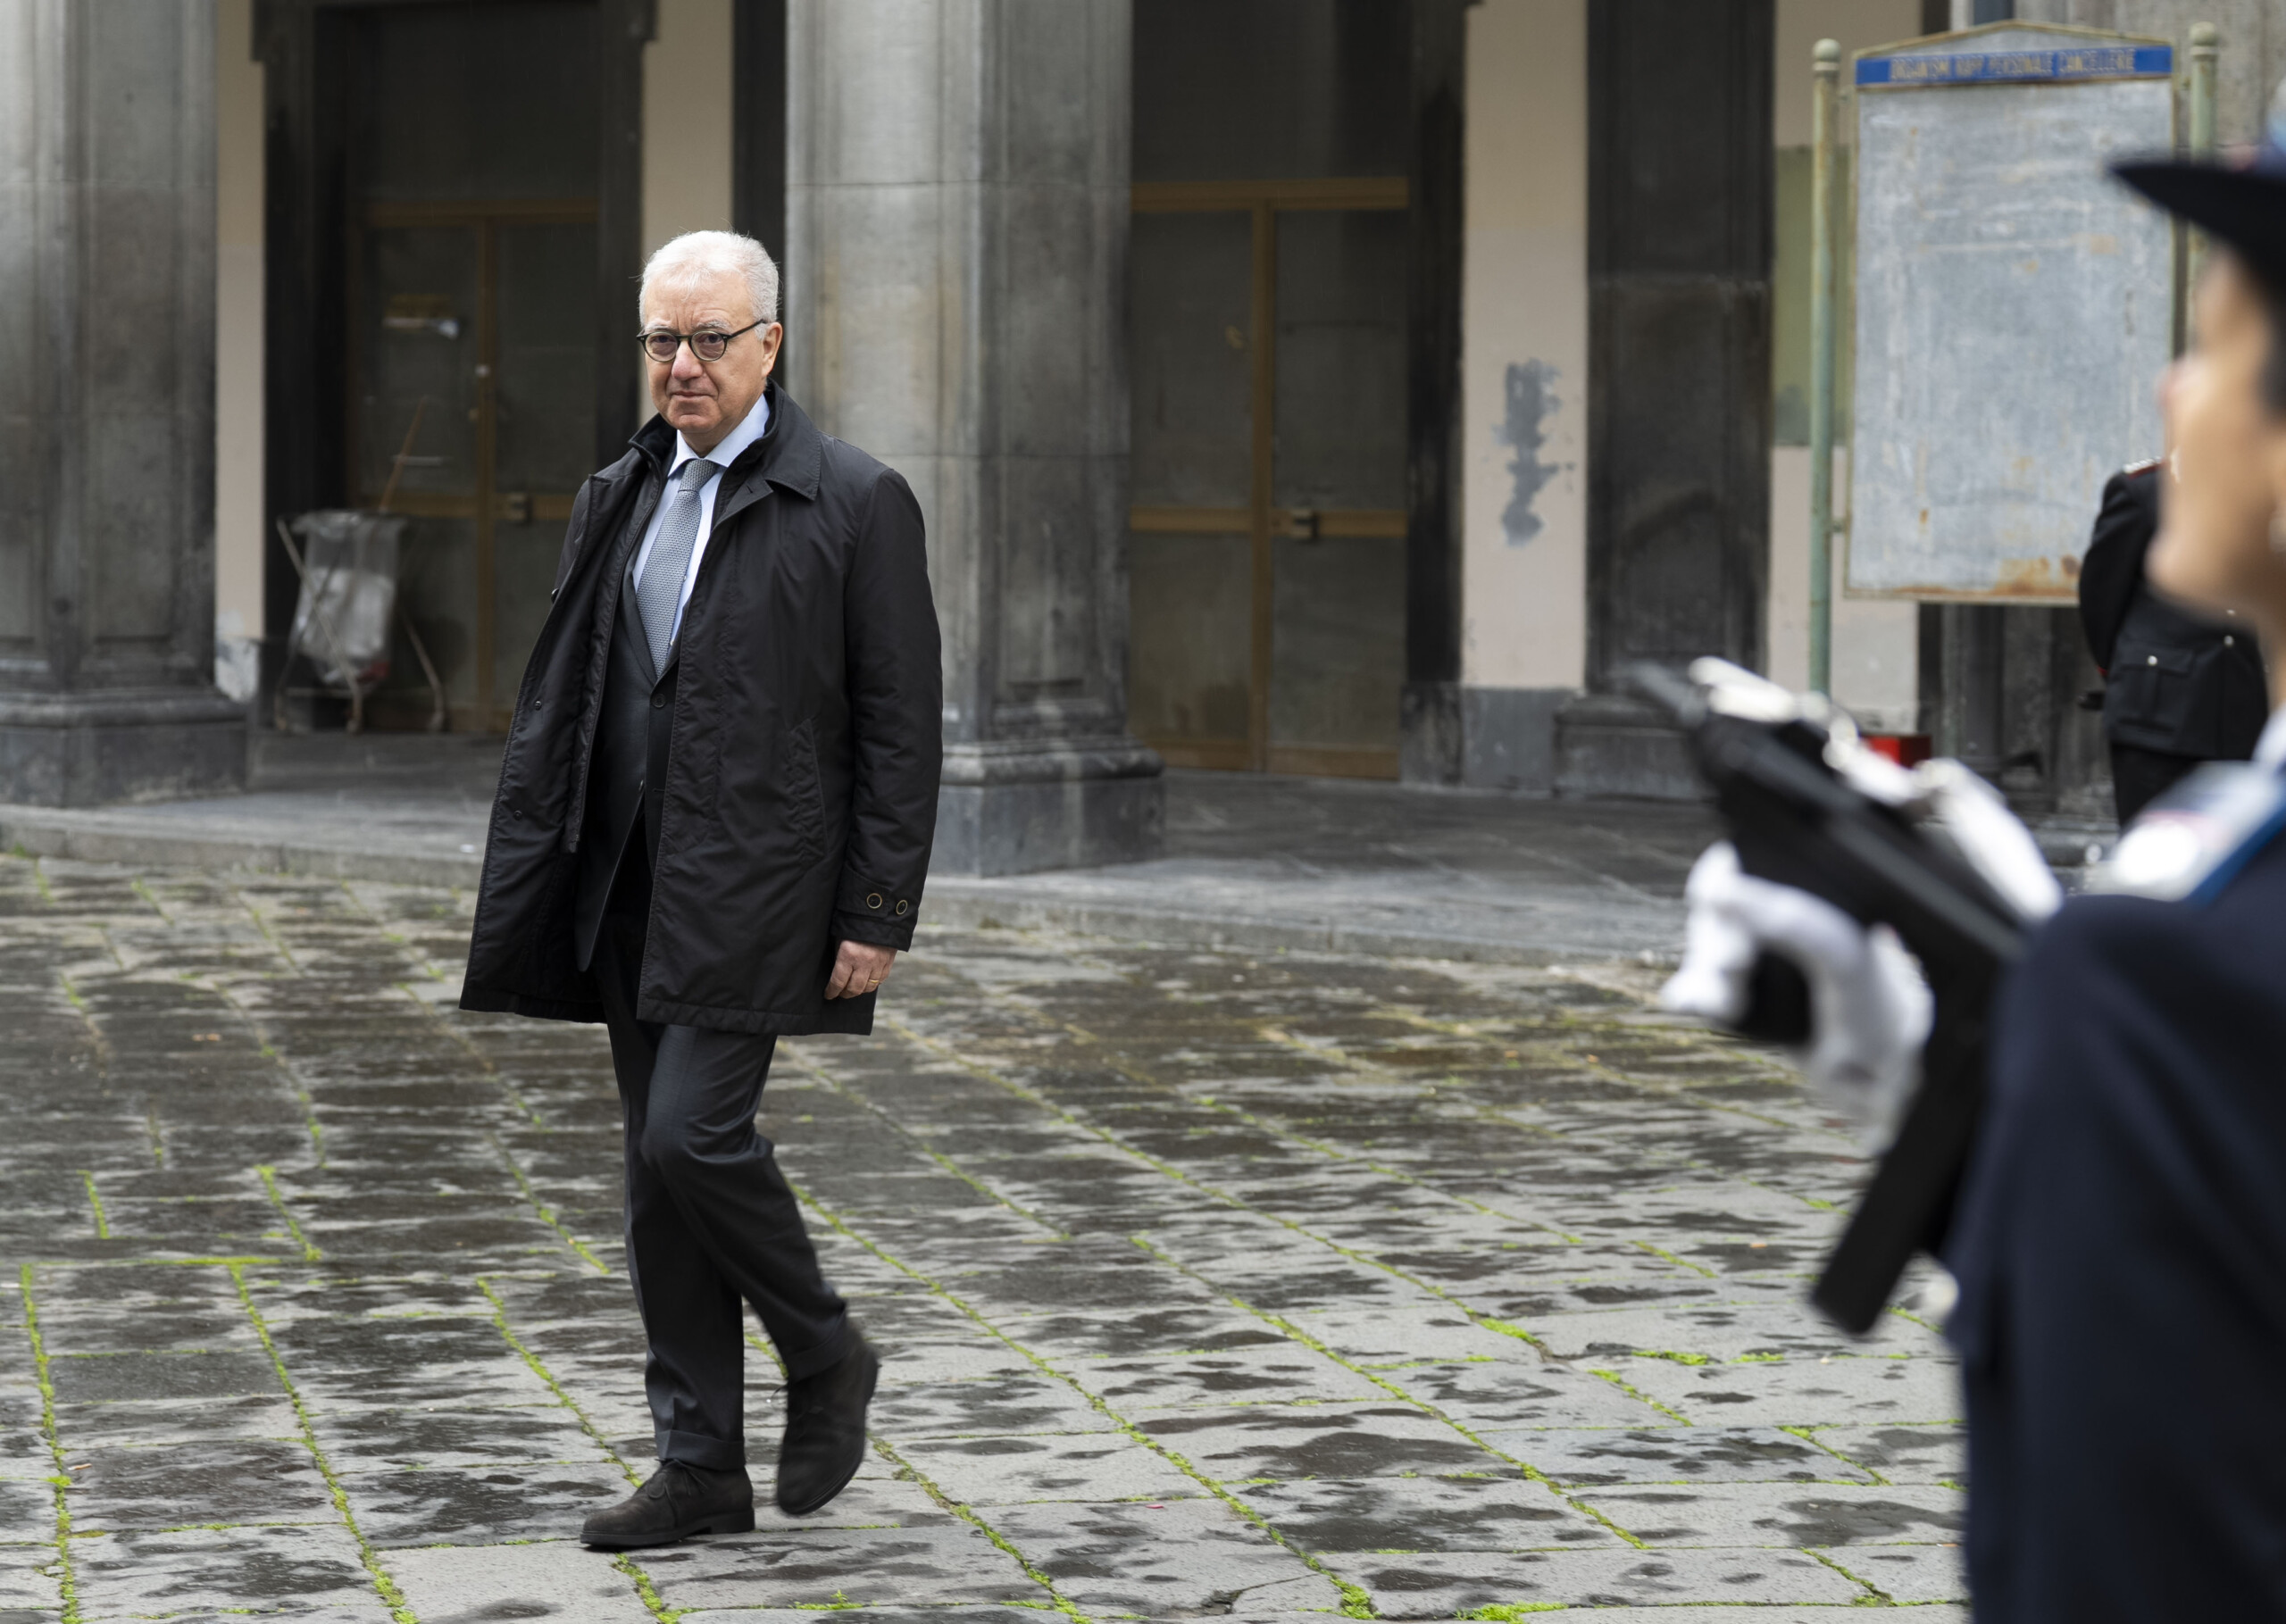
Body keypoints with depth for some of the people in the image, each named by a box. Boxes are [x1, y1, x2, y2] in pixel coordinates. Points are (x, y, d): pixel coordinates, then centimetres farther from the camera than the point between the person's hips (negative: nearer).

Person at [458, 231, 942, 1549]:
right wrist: (530, 887, 8)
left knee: (693, 1133, -16)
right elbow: (560, 702, 15)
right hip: (631, 887, 6)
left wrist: (878, 920, -11)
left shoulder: (856, 502, -6)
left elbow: (904, 730, -7)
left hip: (756, 885, -6)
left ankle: (828, 1359, 9)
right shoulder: (620, 497, 12)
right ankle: (702, 1469, 14)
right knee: (660, 1179, 7)